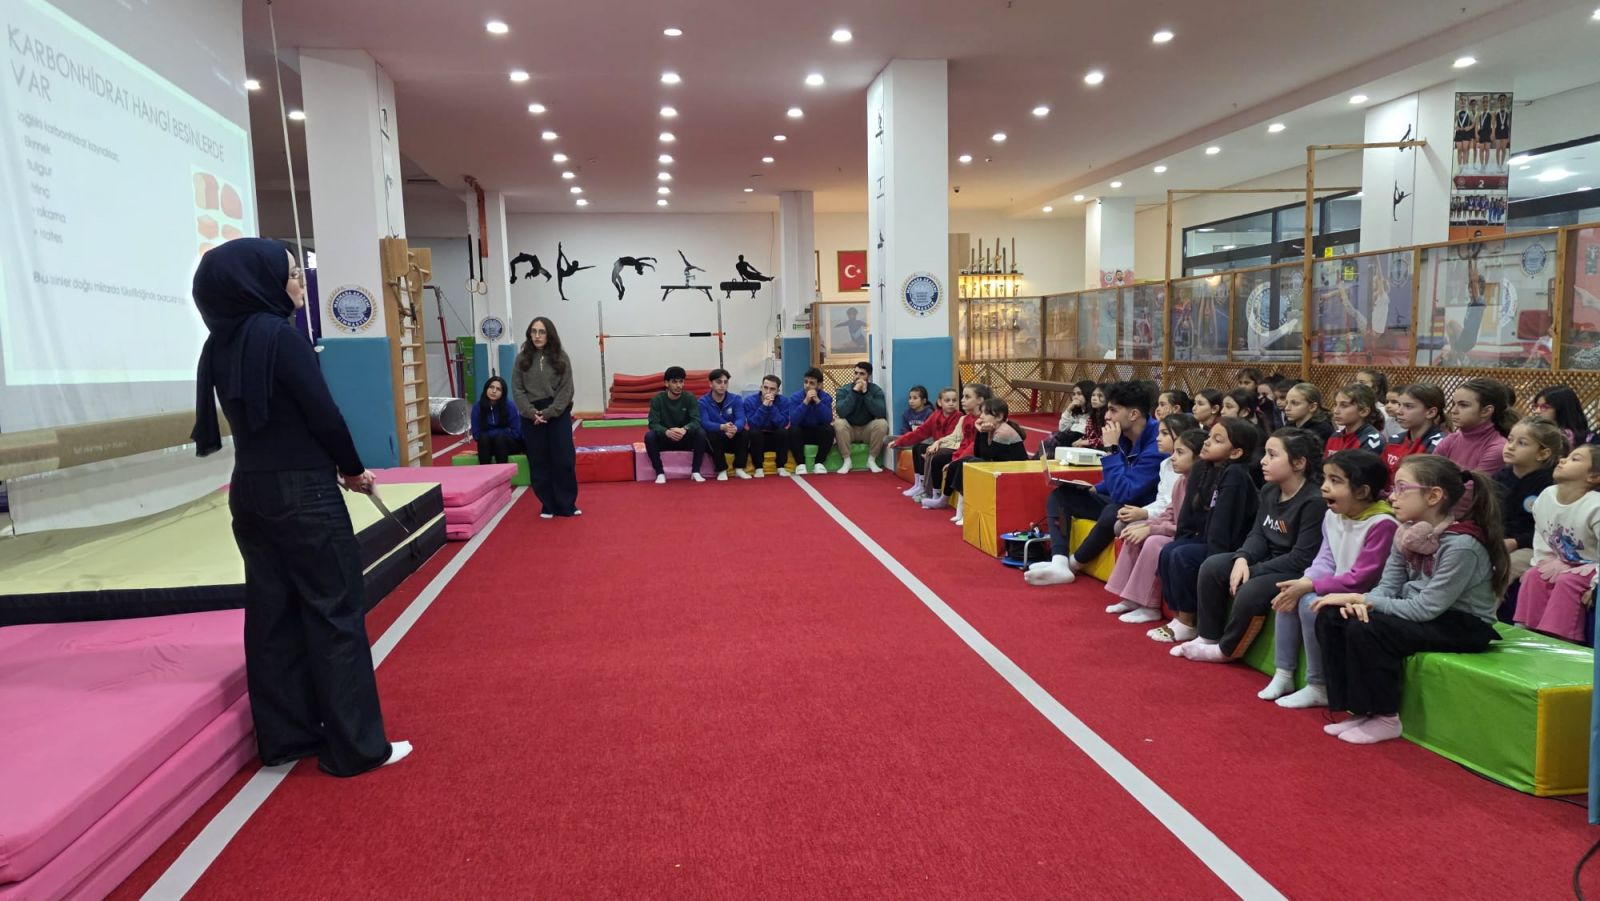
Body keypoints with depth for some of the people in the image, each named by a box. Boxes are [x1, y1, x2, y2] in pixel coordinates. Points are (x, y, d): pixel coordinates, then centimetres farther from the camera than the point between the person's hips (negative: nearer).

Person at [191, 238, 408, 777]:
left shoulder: (221, 343, 9)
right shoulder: (280, 335, -15)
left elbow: (256, 415, 12)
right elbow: (322, 413, -15)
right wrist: (353, 469, 1)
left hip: (251, 490, 8)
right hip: (302, 492, -8)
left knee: (272, 612, 13)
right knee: (334, 611, 0)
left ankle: (285, 736, 23)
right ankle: (355, 746, 6)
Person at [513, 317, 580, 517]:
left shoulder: (561, 357, 0)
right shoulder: (522, 358, 3)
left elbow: (566, 389, -4)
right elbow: (517, 389, 1)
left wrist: (549, 413, -13)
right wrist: (532, 413, -12)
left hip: (558, 415, -1)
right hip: (532, 417, 1)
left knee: (564, 460, -1)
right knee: (538, 462, 5)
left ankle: (566, 505, 10)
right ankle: (548, 505, 15)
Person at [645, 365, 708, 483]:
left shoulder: (690, 398, -8)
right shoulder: (657, 399, -10)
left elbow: (696, 421, -19)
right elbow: (653, 423, -20)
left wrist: (684, 429, -43)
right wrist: (667, 432, -42)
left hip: (685, 439, 1)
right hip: (664, 439, -1)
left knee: (701, 433, -28)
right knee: (649, 436, -31)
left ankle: (695, 471, -17)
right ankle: (660, 473, -19)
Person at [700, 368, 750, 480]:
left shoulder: (736, 399, -3)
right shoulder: (703, 402, -9)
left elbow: (741, 419, -18)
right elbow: (705, 423, -24)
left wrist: (735, 428, -44)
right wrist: (722, 427, -44)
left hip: (732, 440, 2)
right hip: (714, 442, -2)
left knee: (745, 433, -26)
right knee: (712, 435, -33)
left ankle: (739, 469, -15)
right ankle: (722, 471, -21)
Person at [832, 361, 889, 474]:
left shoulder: (876, 390, -7)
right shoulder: (844, 390, -8)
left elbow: (881, 413, -24)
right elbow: (841, 412, -25)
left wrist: (866, 393, -26)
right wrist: (854, 392, -27)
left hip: (867, 430, 0)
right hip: (849, 430, 0)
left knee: (882, 423, -29)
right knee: (838, 423, -32)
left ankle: (871, 460, -14)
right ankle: (847, 461, -19)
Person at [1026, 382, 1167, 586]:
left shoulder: (1156, 443, -25)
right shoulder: (1126, 435, 0)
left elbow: (1123, 493, -31)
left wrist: (1111, 449, -27)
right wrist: (1095, 489, 0)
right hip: (1119, 502, 9)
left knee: (1113, 512, -39)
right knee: (1060, 495, 4)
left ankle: (1073, 563, -10)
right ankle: (1059, 563, -17)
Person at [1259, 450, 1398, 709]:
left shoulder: (1382, 524, -24)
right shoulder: (1332, 515, 3)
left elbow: (1360, 579, -26)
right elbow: (1326, 560, 5)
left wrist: (1309, 586, -23)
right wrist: (1303, 582, -15)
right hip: (1337, 589, 9)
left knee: (1311, 604, -26)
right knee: (1289, 595, -5)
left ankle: (1319, 688, -12)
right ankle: (1283, 674, 2)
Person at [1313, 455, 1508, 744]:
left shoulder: (1462, 545, -25)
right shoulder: (1407, 533, -1)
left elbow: (1425, 609, -25)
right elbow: (1387, 587, 1)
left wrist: (1360, 598, -22)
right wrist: (1360, 602, -22)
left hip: (1463, 627, -8)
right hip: (1423, 616, 8)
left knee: (1366, 629, -28)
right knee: (1331, 616, -9)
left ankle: (1385, 720, -8)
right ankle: (1360, 710, 1)